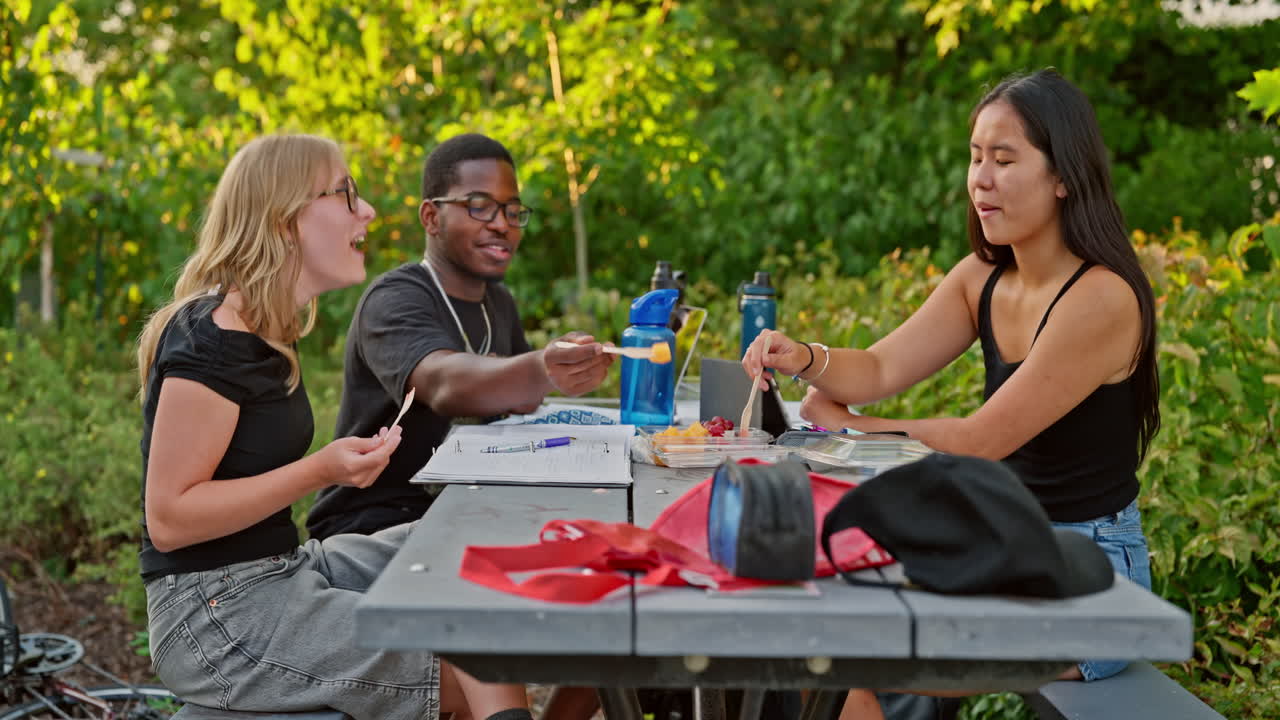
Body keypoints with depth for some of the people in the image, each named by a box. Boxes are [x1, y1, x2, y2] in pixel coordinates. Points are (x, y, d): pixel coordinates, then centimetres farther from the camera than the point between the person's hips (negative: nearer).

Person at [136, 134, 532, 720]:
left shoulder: (264, 327, 10)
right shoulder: (214, 340, -19)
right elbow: (167, 518, -21)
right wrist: (319, 471, -25)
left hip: (285, 569, 10)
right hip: (215, 612, -10)